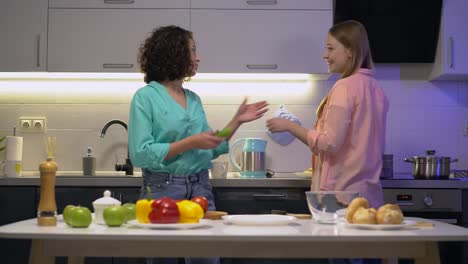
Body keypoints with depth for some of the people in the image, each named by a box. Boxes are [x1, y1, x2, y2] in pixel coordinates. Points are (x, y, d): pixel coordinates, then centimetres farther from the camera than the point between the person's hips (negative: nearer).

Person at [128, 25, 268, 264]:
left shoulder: (194, 99, 11)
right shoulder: (145, 97, -7)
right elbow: (140, 154, -16)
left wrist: (237, 121, 8)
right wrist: (190, 143, -18)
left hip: (200, 188, 6)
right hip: (163, 189, -5)